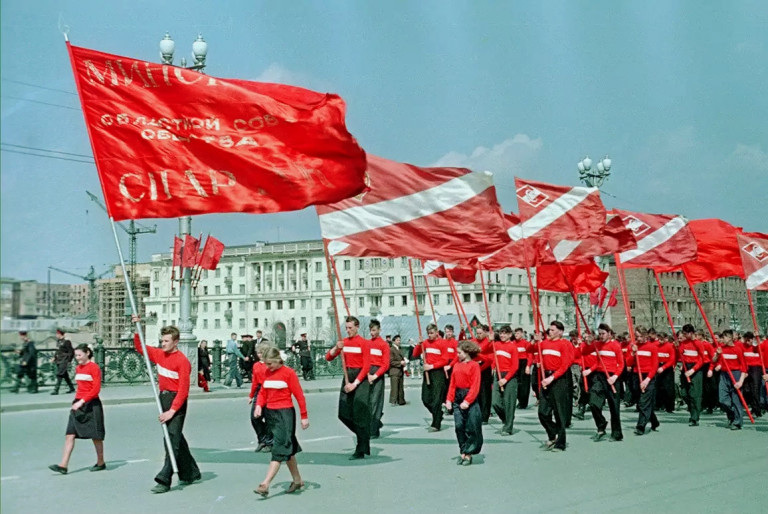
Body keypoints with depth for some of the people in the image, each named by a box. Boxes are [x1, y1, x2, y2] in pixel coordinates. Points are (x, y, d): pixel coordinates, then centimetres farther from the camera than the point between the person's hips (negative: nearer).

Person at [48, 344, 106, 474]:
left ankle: (101, 463, 19)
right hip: (78, 404, 7)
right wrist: (76, 401, 14)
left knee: (95, 436, 4)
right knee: (70, 434, -2)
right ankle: (63, 465, -5)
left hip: (91, 405, -7)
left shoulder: (94, 368, -10)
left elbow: (96, 389, -15)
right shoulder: (78, 368, 13)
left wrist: (82, 401, -22)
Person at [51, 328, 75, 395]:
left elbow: (71, 352, -12)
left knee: (59, 375, -13)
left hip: (64, 361, -9)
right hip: (58, 361, 9)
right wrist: (54, 357, 13)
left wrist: (68, 360, -13)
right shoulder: (58, 341, 13)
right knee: (65, 375, 14)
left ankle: (56, 390, -13)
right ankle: (71, 388, 24)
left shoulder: (66, 341, -13)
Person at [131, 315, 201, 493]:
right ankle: (191, 473, 28)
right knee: (176, 439, 15)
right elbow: (140, 347, 19)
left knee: (172, 439, -10)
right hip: (163, 397, 8)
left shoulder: (182, 361, -15)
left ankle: (164, 480, -12)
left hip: (176, 401, -8)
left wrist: (172, 410, -21)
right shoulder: (160, 354, 8)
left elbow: (183, 389, -18)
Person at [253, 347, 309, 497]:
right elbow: (263, 392, 13)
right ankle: (297, 480, 24)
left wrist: (304, 416, -7)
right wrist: (259, 405, -8)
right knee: (288, 449, 14)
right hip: (270, 413, 7)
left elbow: (299, 395, -7)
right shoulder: (267, 373, 10)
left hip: (285, 413, -7)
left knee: (280, 449, -10)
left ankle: (265, 485, -16)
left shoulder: (289, 372, -8)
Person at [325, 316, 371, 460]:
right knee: (343, 414, 4)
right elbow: (328, 358, 7)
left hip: (361, 378, -6)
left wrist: (355, 383, -17)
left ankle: (361, 451, 0)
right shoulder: (343, 342, 10)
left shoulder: (363, 343, -7)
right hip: (347, 376, 6)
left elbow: (366, 366, -11)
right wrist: (336, 348, -12)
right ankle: (363, 435, 27)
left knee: (360, 414, -7)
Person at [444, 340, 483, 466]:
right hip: (457, 398, 5)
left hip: (470, 398, -5)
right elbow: (452, 384, 11)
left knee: (470, 428, 0)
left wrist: (467, 401, -18)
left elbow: (475, 386, -12)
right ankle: (462, 452, 15)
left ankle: (468, 454, 9)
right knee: (458, 426, 4)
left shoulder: (474, 365, -6)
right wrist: (449, 399, 1)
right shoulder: (457, 366, 11)